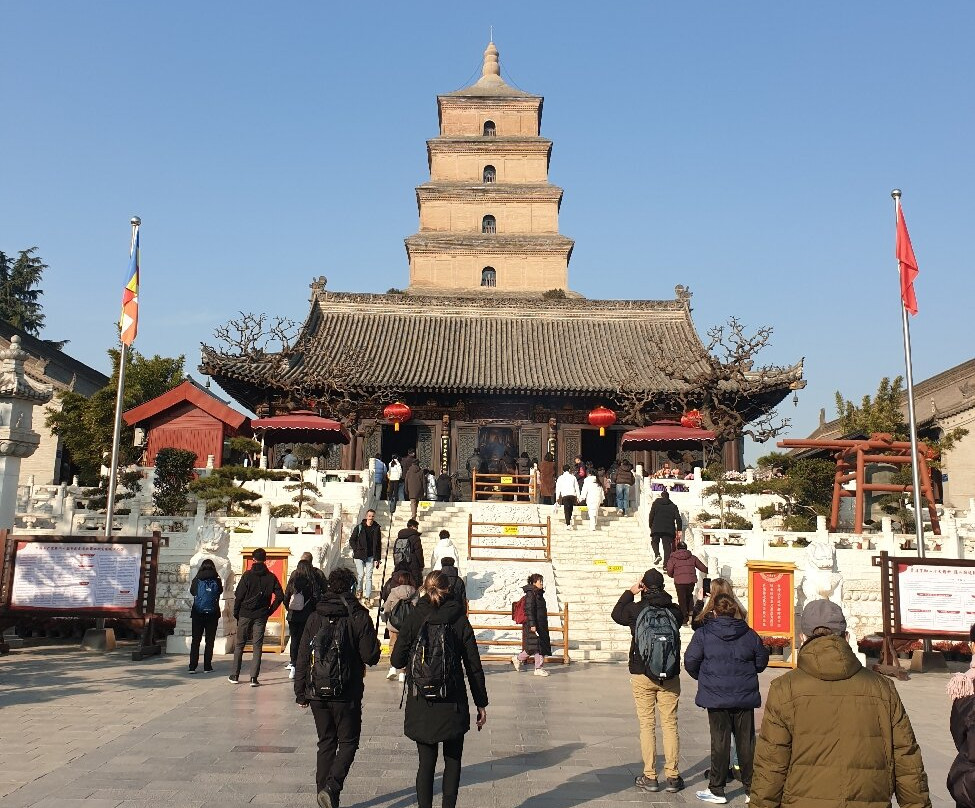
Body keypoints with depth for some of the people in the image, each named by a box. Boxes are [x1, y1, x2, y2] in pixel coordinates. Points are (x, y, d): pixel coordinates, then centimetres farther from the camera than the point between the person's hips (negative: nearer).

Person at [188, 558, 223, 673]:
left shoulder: (196, 580, -2)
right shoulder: (217, 581, -4)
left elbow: (192, 592, 14)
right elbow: (220, 591, 11)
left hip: (197, 614, 1)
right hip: (212, 613, -1)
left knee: (195, 640, 7)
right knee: (210, 640, 6)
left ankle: (192, 666, 1)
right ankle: (207, 666, 4)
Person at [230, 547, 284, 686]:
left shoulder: (247, 575, -5)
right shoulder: (271, 577, 1)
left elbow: (238, 595, -6)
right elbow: (280, 596, -2)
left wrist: (236, 613, 4)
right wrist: (270, 611, 6)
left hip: (245, 615, -1)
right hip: (261, 616, 1)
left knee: (239, 644, 12)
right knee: (257, 646, 4)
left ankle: (235, 675, 16)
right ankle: (254, 678, -3)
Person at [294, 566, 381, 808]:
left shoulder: (315, 617, 2)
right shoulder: (359, 617, -9)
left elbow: (303, 657, 3)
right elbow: (371, 657, -9)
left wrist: (301, 692, 10)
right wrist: (373, 643, 12)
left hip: (317, 694, 4)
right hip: (347, 695, -3)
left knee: (326, 743, 16)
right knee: (348, 743, 8)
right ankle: (331, 787, -11)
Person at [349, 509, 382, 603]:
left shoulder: (377, 528, 3)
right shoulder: (359, 527, -2)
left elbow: (378, 545, 5)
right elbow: (351, 540, 6)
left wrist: (377, 558, 2)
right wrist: (356, 550, -5)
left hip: (370, 556, 1)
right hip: (359, 555, -1)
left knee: (369, 576, -1)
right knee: (360, 574, -5)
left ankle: (368, 596, 3)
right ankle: (359, 590, 22)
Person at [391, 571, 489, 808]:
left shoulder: (414, 619, -4)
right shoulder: (459, 620, -5)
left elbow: (397, 660, -4)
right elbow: (474, 666, -3)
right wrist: (481, 704, 4)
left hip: (420, 704, 1)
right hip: (453, 704, 0)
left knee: (426, 762, 11)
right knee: (452, 761, 15)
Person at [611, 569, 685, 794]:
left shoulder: (635, 609, -9)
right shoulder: (674, 610, -6)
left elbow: (616, 614, 10)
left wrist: (630, 593, 16)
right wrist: (662, 598, 14)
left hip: (641, 675, -1)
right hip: (669, 676, 1)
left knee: (647, 725, 5)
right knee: (670, 725, 7)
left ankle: (650, 777, 7)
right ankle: (672, 777, 10)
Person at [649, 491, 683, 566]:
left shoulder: (656, 504, 10)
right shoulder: (673, 506, 13)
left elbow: (651, 516, 4)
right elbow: (678, 518, 3)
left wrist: (651, 526, 13)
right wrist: (679, 530, 2)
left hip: (656, 528, -1)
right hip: (669, 530, 1)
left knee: (655, 541, 19)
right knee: (667, 546, 3)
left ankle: (657, 555, -9)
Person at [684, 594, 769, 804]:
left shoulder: (703, 634, -7)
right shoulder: (750, 635, 0)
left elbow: (690, 662, -7)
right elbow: (761, 662, 9)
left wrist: (702, 677, 13)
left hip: (716, 697, -2)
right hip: (745, 697, 2)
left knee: (720, 741, 4)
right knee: (746, 741, 11)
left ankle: (716, 790, 11)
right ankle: (751, 788, 19)